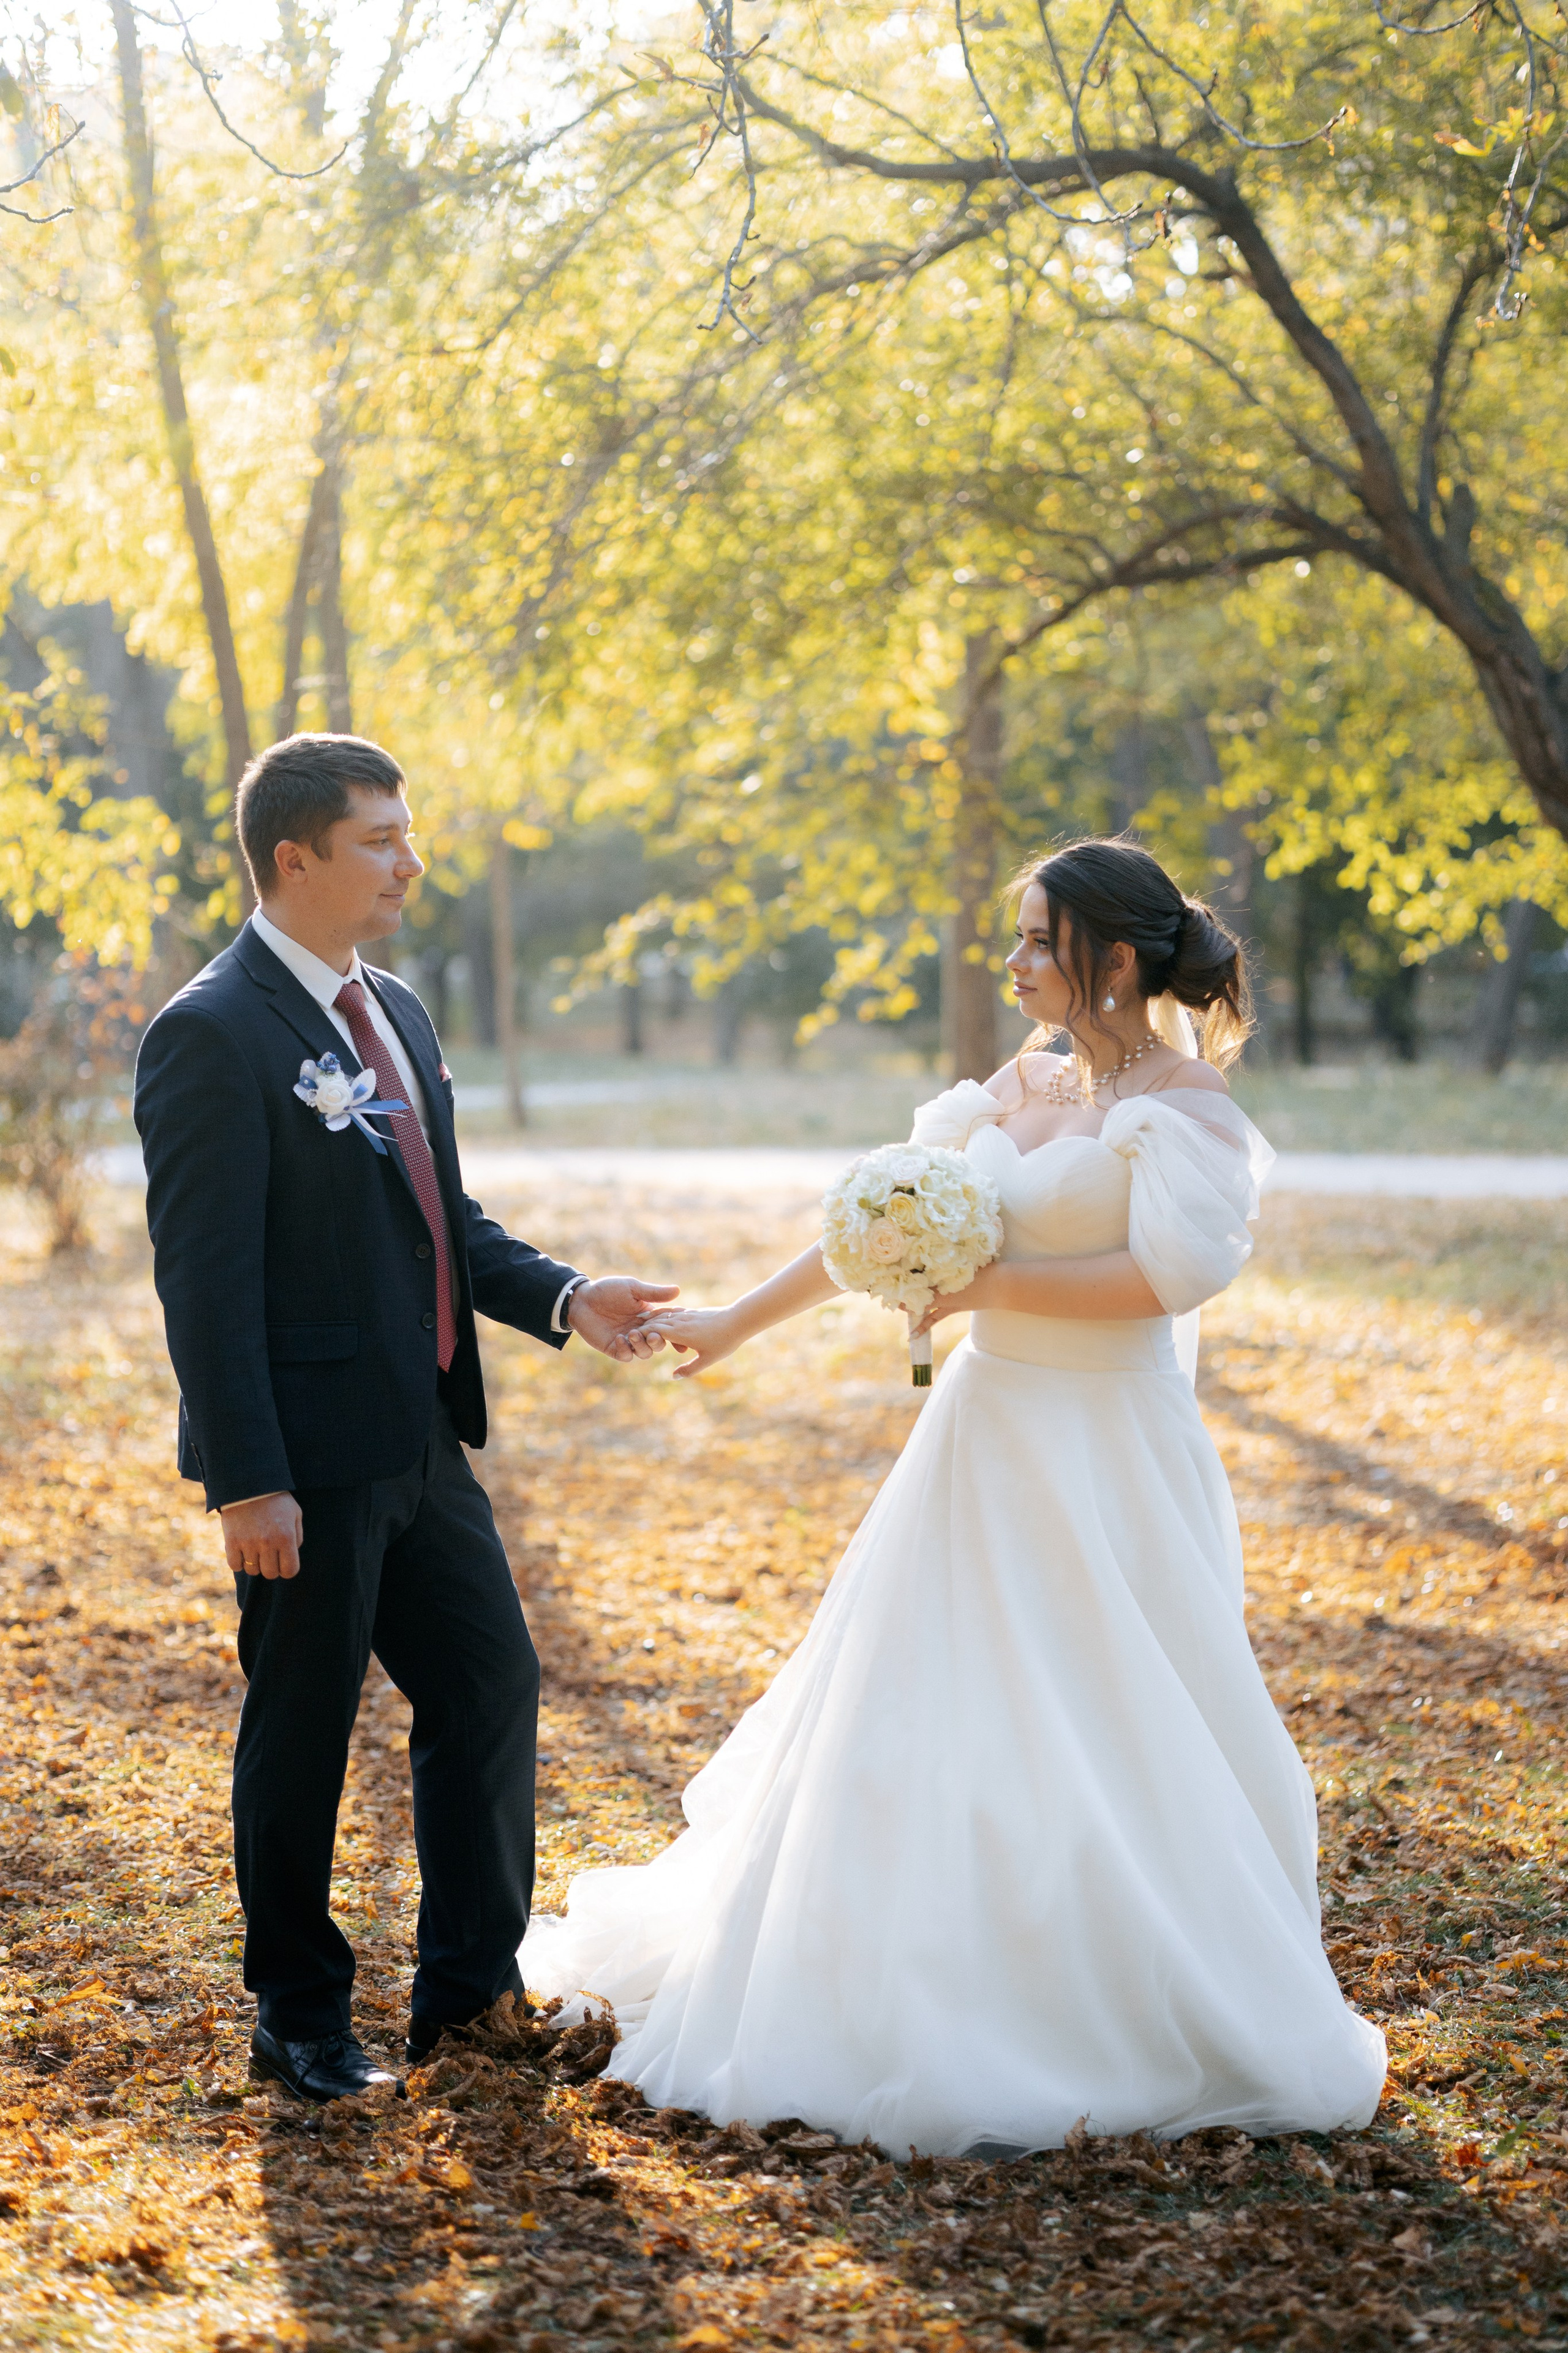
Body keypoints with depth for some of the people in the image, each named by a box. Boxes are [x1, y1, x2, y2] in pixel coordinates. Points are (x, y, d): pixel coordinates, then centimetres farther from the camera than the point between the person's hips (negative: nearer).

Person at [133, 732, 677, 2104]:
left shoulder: (396, 1013, 12)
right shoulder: (211, 1037, -15)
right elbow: (206, 1279, -18)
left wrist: (563, 1298, 2)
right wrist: (246, 1480, -21)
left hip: (423, 1439, 9)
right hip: (309, 1460, -8)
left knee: (492, 1686, 14)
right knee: (302, 1734, 5)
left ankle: (472, 1983, 30)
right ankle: (301, 2017, 22)